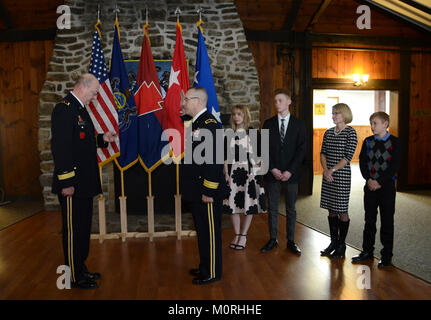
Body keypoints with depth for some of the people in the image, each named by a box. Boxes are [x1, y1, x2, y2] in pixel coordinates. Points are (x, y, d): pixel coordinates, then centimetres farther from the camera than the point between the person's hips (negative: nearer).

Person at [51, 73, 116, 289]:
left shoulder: (79, 108, 15)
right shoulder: (64, 109, -16)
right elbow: (60, 147, -22)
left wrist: (102, 139, 9)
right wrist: (66, 182, -23)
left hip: (84, 184, 10)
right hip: (72, 185, -10)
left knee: (83, 229, 18)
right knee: (73, 231, 3)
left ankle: (81, 269, 33)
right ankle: (75, 277, 17)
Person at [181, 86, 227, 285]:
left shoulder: (210, 124, -17)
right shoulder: (196, 123, 15)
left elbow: (214, 160, -23)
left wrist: (208, 191, -22)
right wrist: (193, 190, 18)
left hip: (208, 193, -10)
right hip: (196, 193, 10)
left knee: (210, 232, 3)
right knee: (202, 231, 20)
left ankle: (212, 273, 18)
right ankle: (205, 267, 35)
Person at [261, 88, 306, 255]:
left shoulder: (299, 124, 3)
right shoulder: (268, 124, 6)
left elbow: (301, 150, -2)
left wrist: (290, 171, -11)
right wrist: (272, 169, -9)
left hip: (291, 174, -1)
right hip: (272, 173, 1)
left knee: (291, 209, 8)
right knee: (272, 208, 8)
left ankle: (291, 241, 20)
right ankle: (273, 239, 20)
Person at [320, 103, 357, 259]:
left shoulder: (350, 132, -6)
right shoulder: (328, 132, 11)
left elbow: (348, 157, -12)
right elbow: (323, 153, 8)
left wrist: (332, 170, -15)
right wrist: (325, 170, -7)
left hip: (342, 175, -6)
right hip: (328, 175, 6)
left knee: (342, 210, 2)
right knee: (331, 210, 12)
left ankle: (341, 245, 14)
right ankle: (333, 242, 24)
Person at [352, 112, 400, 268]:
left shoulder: (394, 142, -4)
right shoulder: (368, 141, 7)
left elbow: (395, 166, -11)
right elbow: (362, 162, 2)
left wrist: (379, 182, -16)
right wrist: (369, 179, -11)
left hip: (386, 186, -3)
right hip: (370, 186, 3)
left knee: (387, 221, 4)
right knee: (369, 220, 11)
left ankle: (387, 256, 16)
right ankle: (367, 251, 23)